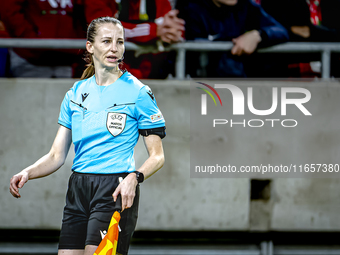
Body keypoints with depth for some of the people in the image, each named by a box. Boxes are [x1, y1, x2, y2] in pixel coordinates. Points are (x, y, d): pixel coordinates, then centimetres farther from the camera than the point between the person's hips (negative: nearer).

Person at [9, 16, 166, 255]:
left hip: (115, 190, -5)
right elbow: (57, 155, 12)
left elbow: (157, 156, -2)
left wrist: (134, 177, -22)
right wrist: (28, 173, -7)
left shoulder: (138, 92, -2)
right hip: (78, 190, 5)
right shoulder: (75, 94, 12)